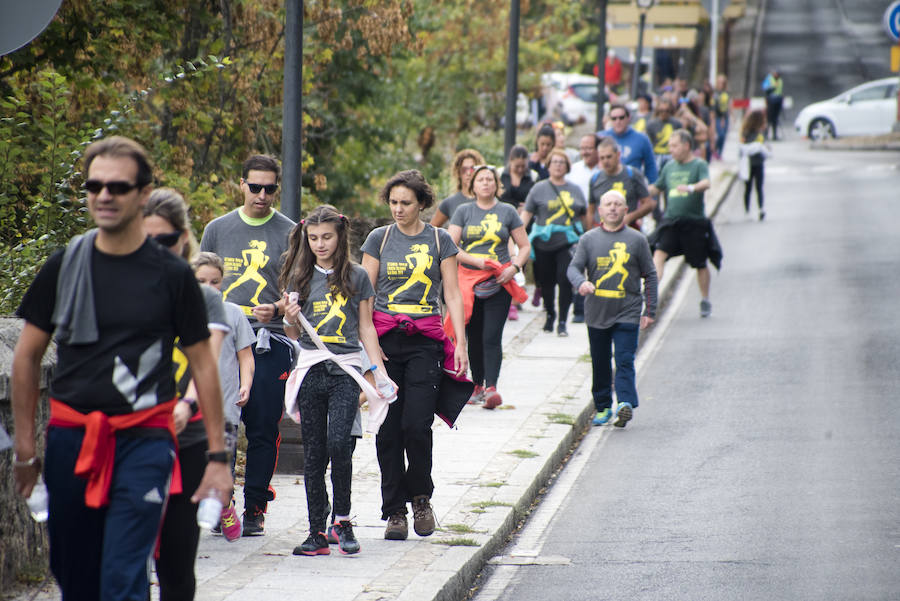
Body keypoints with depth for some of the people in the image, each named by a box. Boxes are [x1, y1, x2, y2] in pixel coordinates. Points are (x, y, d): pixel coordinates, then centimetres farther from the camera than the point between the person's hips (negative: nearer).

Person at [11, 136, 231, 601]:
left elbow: (202, 365, 5)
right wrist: (25, 446, 7)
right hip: (70, 437, 3)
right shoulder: (65, 266, 5)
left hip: (144, 438, -3)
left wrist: (217, 455, 2)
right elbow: (26, 356, 12)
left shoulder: (171, 275, 0)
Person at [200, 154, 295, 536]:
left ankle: (254, 508, 6)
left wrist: (276, 309, -17)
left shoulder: (289, 233, 5)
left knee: (263, 430, -1)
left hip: (269, 343, -2)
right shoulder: (218, 229, 12)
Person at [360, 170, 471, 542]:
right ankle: (395, 511, 6)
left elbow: (452, 294, 6)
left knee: (416, 424, -12)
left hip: (425, 342, -1)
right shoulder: (379, 239, 8)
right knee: (388, 429, -1)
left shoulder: (440, 240, 6)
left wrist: (460, 344, -1)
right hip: (384, 339, 1)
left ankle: (421, 497, 11)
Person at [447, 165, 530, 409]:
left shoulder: (507, 212, 7)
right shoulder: (463, 212, 6)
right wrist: (477, 261, -13)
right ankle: (477, 385, 19)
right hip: (469, 282, 1)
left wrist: (514, 268, -8)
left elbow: (525, 246, 10)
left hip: (498, 283, -1)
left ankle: (491, 388, -16)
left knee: (492, 337, -11)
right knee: (474, 337, 6)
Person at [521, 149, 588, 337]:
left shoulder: (575, 190, 12)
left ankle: (562, 322, -7)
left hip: (568, 242, 0)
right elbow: (527, 213, 1)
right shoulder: (539, 188, 6)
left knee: (565, 280, -13)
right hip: (544, 242, 0)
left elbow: (584, 216, 19)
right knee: (547, 281, 8)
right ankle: (550, 314, 32)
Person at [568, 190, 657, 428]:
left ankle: (625, 402, -22)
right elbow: (574, 267, 2)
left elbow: (650, 275, 8)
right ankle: (602, 407, 19)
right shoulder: (589, 239, 7)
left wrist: (650, 310, 3)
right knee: (600, 364, 9)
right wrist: (581, 282, -22)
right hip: (597, 312, 2)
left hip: (627, 312, -2)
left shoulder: (637, 240, 4)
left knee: (625, 361, -14)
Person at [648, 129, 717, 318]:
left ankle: (705, 300, 27)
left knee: (700, 264, 9)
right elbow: (657, 188, 24)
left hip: (694, 221, -4)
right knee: (659, 253, -18)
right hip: (670, 220, 4)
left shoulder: (699, 165, -6)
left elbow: (706, 183, -25)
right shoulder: (669, 166, 11)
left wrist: (691, 187, -44)